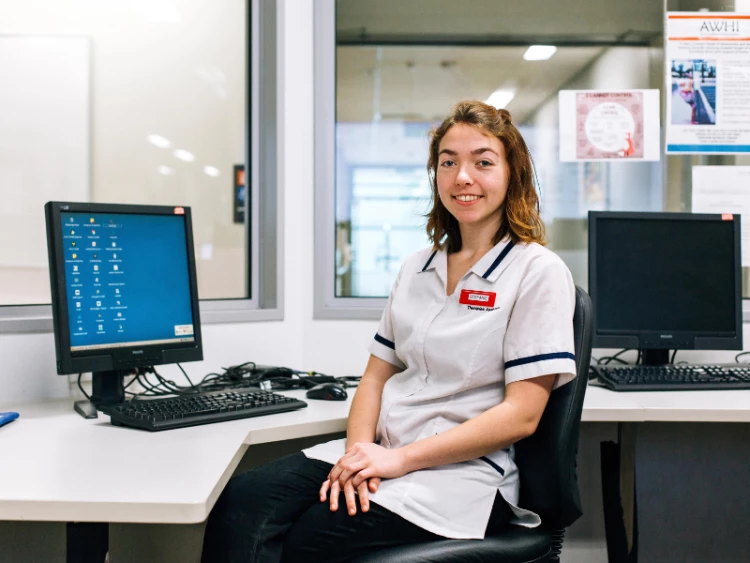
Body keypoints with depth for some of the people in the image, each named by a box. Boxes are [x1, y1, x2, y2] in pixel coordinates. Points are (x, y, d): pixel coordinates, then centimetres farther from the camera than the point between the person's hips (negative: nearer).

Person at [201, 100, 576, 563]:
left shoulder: (538, 272, -4)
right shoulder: (416, 269, 16)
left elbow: (521, 414, -11)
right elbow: (376, 376, 14)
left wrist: (399, 458, -15)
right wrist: (359, 450, -7)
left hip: (461, 473, -5)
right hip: (380, 455, 6)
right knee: (241, 500, -19)